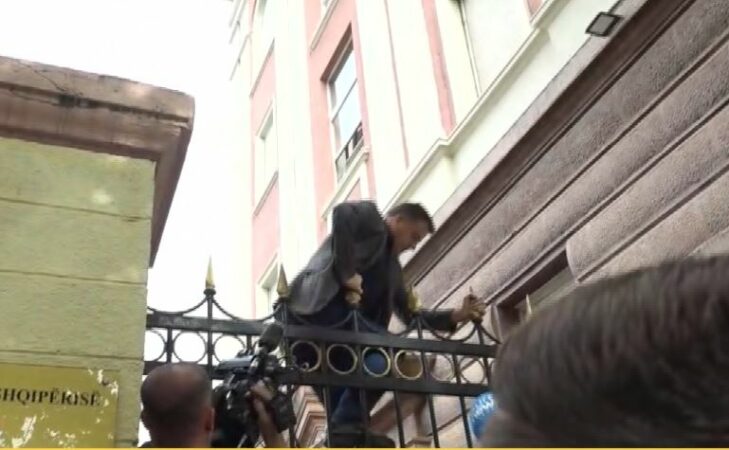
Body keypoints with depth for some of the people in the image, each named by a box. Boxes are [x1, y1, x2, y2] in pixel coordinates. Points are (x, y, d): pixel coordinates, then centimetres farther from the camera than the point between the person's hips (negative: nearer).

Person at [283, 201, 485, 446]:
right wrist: (348, 274, -19)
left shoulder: (393, 268, 28)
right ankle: (348, 426, -16)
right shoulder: (370, 218, 6)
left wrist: (456, 315, 13)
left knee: (342, 396, 5)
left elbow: (410, 314, 27)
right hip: (316, 308, -9)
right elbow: (342, 213, -18)